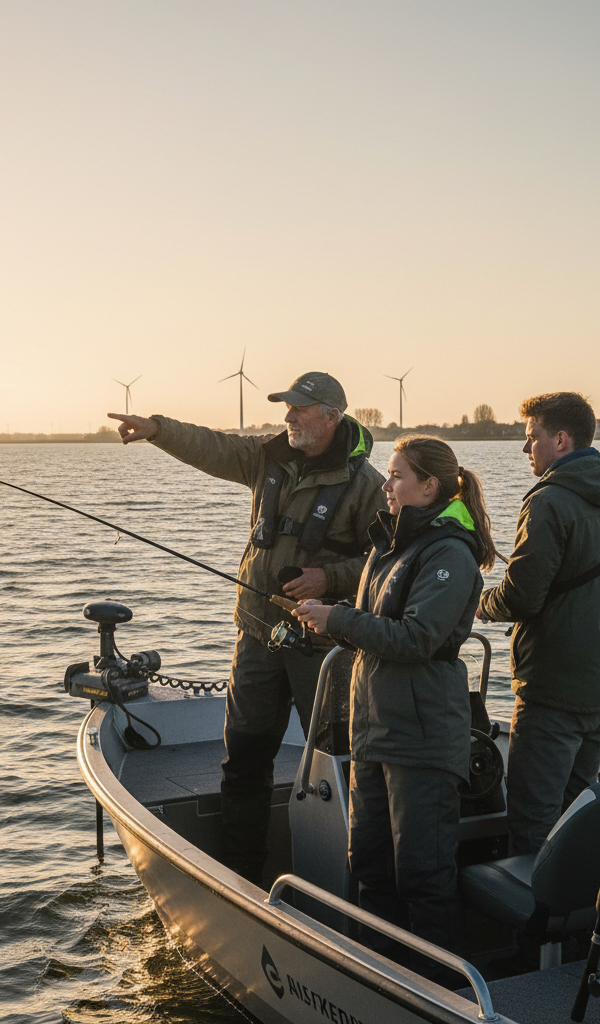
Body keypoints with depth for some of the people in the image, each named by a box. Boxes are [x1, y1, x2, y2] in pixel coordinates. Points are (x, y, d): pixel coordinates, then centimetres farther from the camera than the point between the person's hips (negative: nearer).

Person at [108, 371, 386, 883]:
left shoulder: (364, 482, -9)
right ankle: (240, 873, 24)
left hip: (321, 640, -5)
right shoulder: (270, 457, 7)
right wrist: (157, 429, -7)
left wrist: (329, 578, -20)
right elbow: (210, 447, 6)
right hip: (259, 631, 6)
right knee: (245, 754, 11)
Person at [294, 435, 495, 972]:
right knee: (371, 859, 16)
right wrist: (330, 621, 2)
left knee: (423, 869, -1)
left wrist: (337, 618, -18)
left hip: (423, 738, -9)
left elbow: (415, 638, -23)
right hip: (375, 728, 9)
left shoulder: (450, 554, -14)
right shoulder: (391, 541, 13)